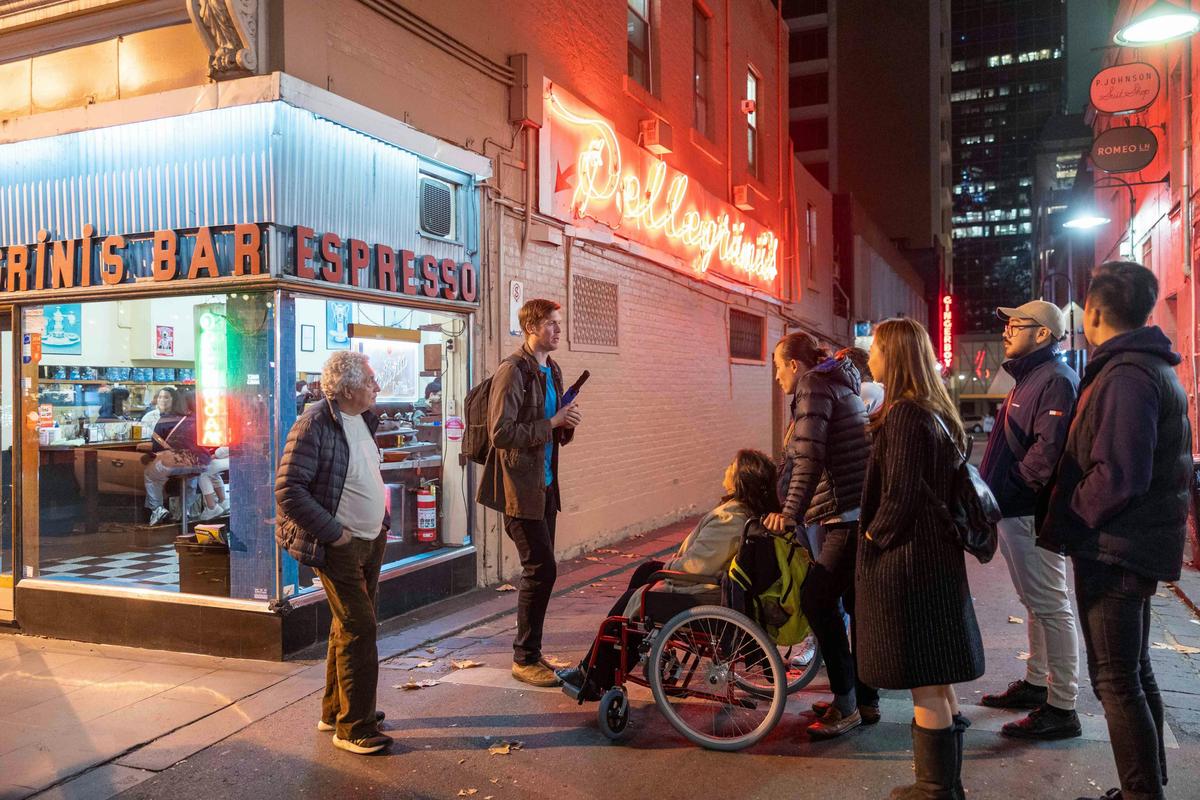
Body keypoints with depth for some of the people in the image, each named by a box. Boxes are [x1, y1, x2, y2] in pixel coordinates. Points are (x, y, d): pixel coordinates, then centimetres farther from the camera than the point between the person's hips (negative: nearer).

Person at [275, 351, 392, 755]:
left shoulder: (364, 420, 9)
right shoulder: (315, 424, -18)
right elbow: (287, 490, -21)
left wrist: (380, 520, 12)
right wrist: (334, 532, -20)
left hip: (371, 541, 9)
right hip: (340, 547, -9)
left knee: (348, 627, 18)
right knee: (359, 629, -6)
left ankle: (335, 710, 33)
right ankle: (354, 727, 6)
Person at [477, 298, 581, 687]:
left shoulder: (553, 371, 14)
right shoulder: (513, 371, -14)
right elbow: (501, 433, -21)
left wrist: (567, 426, -1)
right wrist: (552, 422, -20)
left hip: (545, 484, 9)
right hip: (520, 486, -9)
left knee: (538, 571, 13)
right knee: (542, 569, -7)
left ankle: (530, 653, 25)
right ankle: (525, 659, 7)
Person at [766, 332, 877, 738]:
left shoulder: (813, 385, -8)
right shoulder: (836, 383, 22)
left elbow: (810, 457, -19)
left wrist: (790, 512, -16)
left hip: (850, 514, -10)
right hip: (862, 510, 10)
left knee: (818, 600, -7)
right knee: (857, 604, 14)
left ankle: (846, 705, 0)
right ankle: (865, 700, 23)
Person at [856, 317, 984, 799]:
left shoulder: (903, 415, -18)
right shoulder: (935, 412, 11)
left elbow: (899, 495, -22)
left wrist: (873, 537, -7)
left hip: (908, 561, -10)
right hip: (937, 555, 10)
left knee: (925, 686, 2)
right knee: (937, 681, 18)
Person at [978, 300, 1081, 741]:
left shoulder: (1056, 380, -16)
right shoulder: (1028, 378, 18)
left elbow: (1049, 449, -27)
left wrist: (1012, 486, -17)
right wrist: (995, 489, 12)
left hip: (1032, 513, -11)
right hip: (1014, 509, 11)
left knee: (1049, 605, -4)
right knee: (1035, 602, 19)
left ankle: (1061, 708, 3)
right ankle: (1035, 683, 32)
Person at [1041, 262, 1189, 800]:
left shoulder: (1124, 376, -20)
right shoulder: (1152, 367, 14)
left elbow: (1117, 477, -26)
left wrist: (1063, 523, -13)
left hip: (1115, 551, -11)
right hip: (1136, 547, 11)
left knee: (1117, 681, -2)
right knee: (1134, 674, 19)